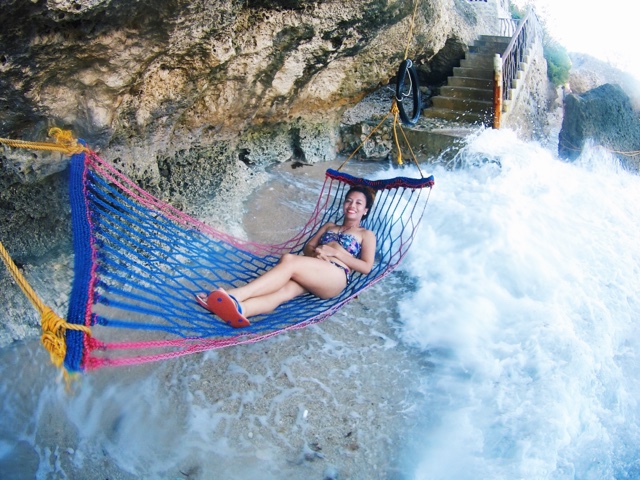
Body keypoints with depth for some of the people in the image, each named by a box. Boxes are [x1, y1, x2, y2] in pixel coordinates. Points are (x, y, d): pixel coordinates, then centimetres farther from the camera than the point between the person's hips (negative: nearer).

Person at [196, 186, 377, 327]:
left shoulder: (366, 235, 19)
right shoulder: (329, 226, 34)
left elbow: (366, 267, 4)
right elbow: (307, 248, 24)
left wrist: (336, 252, -5)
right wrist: (315, 253, -2)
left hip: (335, 277, -4)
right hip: (311, 274, 4)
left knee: (289, 260, -34)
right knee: (285, 290, -33)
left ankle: (236, 295, -47)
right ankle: (235, 309, -63)